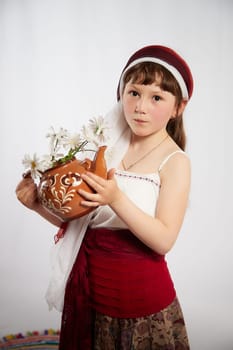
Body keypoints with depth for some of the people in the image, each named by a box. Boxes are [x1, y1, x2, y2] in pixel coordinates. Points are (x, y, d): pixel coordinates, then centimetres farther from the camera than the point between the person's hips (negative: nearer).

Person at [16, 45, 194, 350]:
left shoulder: (174, 161, -11)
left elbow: (164, 240, -20)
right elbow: (78, 219, 6)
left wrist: (116, 199, -31)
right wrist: (39, 204, -9)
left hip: (140, 298, -4)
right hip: (88, 290, 4)